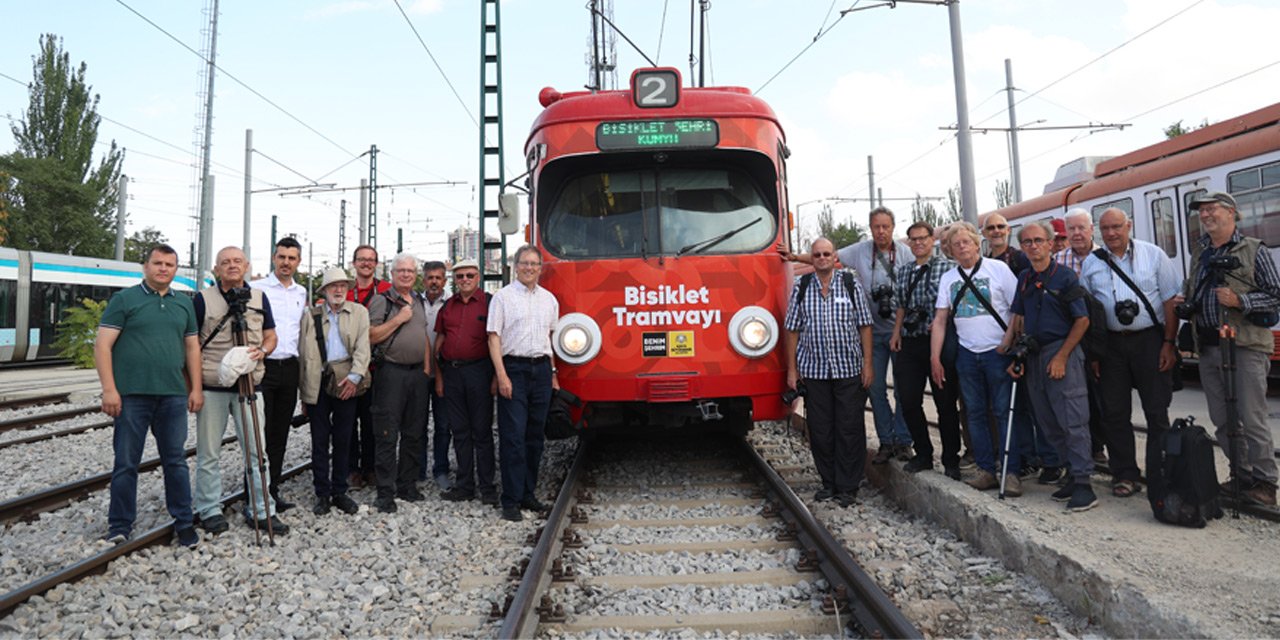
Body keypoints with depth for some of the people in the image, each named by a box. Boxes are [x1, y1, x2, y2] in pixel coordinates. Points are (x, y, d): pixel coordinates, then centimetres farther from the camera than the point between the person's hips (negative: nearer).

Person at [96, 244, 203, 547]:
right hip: (131, 395, -3)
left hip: (174, 396, 3)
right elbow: (103, 345, -4)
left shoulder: (184, 304, 14)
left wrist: (196, 388, 9)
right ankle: (120, 526, 17)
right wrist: (109, 389, -11)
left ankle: (183, 522, 17)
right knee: (126, 462, 4)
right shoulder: (124, 299, 1)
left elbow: (192, 347, 16)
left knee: (176, 461, 8)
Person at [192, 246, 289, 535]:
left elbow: (270, 336, 14)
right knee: (209, 453, 7)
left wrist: (262, 350, -9)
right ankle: (209, 510, 20)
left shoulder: (259, 298, 10)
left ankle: (261, 510, 12)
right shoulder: (203, 299, 1)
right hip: (212, 387, -2)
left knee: (256, 450, 4)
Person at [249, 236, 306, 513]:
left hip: (289, 368, 5)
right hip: (263, 366, -5)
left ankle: (272, 491, 19)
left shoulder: (302, 293, 15)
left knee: (280, 433, 10)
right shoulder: (256, 288, -1)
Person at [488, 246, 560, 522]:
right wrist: (502, 375, -14)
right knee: (513, 436, -6)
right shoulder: (503, 296, 0)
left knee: (536, 435, 9)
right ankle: (511, 501, -1)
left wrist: (553, 372, 15)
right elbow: (494, 337, -5)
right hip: (514, 368, -5)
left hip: (541, 369, 5)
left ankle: (528, 493, 19)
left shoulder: (549, 299, 14)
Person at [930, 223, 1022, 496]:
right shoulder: (948, 278, 10)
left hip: (998, 351, -4)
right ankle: (986, 470, 16)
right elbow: (940, 320, 9)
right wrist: (935, 357, 3)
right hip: (967, 353, 4)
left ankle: (1011, 472, 4)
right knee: (975, 414, 8)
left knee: (1004, 412, -3)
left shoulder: (998, 268, -2)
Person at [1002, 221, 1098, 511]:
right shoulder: (1024, 279, 12)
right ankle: (1075, 473, 21)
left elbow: (1082, 320, -8)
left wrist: (1061, 357, -14)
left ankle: (1083, 484, -3)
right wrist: (1017, 355, 7)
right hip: (1033, 356, 7)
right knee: (1048, 422, 10)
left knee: (1073, 420, -7)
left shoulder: (1065, 276, -6)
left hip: (1061, 351, -6)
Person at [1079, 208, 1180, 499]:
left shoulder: (1153, 255, 1)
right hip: (1111, 344, 2)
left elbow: (1170, 301, 0)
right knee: (1114, 412, 5)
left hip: (1150, 340, -2)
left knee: (1157, 411, 2)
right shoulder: (1091, 263, 6)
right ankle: (1124, 475, 16)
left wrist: (1169, 343, -7)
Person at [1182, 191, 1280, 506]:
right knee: (1222, 420, 10)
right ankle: (1242, 476, 22)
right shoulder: (1200, 253, 16)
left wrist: (1240, 301, -18)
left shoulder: (1254, 250, -1)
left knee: (1251, 418, -3)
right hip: (1208, 347, 6)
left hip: (1245, 346, -6)